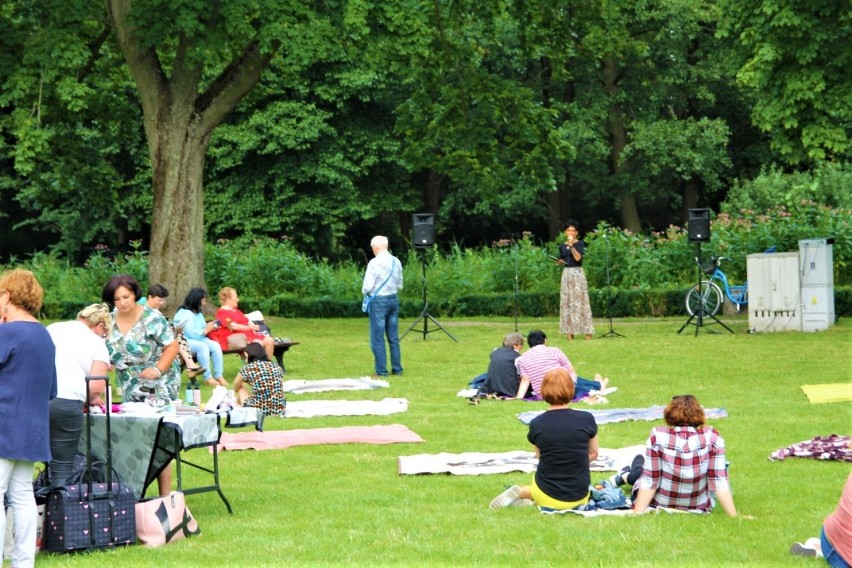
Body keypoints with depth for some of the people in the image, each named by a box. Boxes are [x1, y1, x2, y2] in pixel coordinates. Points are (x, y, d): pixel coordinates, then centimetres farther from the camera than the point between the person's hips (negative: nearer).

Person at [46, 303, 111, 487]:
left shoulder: (52, 329, 20)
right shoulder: (97, 343, 7)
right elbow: (96, 386, -4)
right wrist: (90, 399, 18)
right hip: (66, 402, -4)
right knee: (62, 468, 2)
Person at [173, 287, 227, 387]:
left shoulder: (198, 313, 18)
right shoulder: (184, 314, -13)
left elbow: (202, 329, 21)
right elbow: (192, 333, -22)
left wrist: (209, 326, 1)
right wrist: (206, 330, -11)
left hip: (199, 339, 8)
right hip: (185, 342, -8)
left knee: (215, 345, -19)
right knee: (203, 346, -36)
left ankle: (218, 375, -19)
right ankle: (208, 378, -32)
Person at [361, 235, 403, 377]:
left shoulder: (375, 263, -14)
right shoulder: (396, 262, 4)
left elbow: (367, 287, -14)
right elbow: (400, 285, 12)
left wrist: (365, 291, 7)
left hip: (378, 300, -6)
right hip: (393, 299, 6)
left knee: (378, 339, 1)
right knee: (393, 338, 12)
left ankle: (381, 371, 1)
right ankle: (397, 369, 15)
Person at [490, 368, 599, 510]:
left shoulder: (536, 424, -9)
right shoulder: (586, 420, -12)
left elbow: (540, 455, 4)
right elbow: (594, 454, 4)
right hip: (578, 498, -2)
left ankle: (523, 493, 9)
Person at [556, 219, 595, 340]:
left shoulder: (580, 243, -3)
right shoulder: (562, 246, 11)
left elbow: (578, 257, -18)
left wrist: (571, 245, -19)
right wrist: (559, 262, 0)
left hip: (578, 273, -5)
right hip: (566, 273, 5)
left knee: (580, 300, -8)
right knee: (567, 301, 1)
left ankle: (587, 331, -6)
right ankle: (569, 331, 3)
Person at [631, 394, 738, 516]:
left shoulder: (657, 436, -21)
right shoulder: (711, 437, -18)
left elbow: (649, 482, -19)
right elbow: (719, 482, -17)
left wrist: (636, 515, -15)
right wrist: (735, 517, -13)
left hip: (657, 506, -2)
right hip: (698, 508, 2)